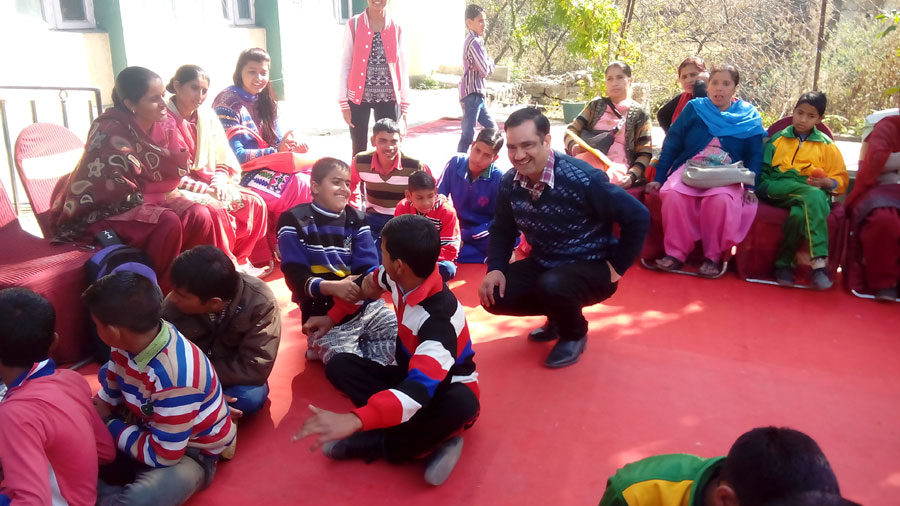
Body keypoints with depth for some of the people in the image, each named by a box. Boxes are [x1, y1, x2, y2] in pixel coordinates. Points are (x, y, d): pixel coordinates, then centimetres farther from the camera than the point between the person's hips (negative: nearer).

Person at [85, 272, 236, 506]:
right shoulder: (135, 338, -12)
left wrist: (110, 427, -14)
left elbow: (163, 456, -26)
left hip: (190, 453, -7)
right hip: (149, 429, 7)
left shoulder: (173, 377, -36)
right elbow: (109, 395, 8)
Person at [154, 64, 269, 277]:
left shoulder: (208, 117, 8)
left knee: (254, 203, -12)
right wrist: (206, 189, -19)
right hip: (177, 191, -6)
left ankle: (239, 260, -4)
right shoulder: (163, 122, -11)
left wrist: (219, 182, -11)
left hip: (211, 187, 6)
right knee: (216, 210, -33)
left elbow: (223, 162, 11)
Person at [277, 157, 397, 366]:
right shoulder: (295, 221, -6)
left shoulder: (357, 219, 7)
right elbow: (295, 277, -14)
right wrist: (333, 287, -32)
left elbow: (368, 269, -1)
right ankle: (325, 347, 9)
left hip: (367, 307, 5)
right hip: (325, 317, -5)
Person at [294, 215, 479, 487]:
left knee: (461, 404, -41)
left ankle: (372, 444, -19)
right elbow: (369, 283, 13)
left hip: (445, 387, -7)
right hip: (412, 374, 7)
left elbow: (420, 389, -48)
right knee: (339, 365, -10)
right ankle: (428, 440, -21)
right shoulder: (400, 278, -14)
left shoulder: (439, 316, -35)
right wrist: (332, 317, 14)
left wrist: (355, 419, -60)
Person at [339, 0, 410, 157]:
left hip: (388, 98, 1)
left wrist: (404, 105, 1)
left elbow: (402, 67, 5)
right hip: (358, 96, -1)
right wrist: (343, 102, -5)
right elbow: (345, 64, 1)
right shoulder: (353, 25, 0)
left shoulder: (396, 28, 4)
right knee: (359, 150, 5)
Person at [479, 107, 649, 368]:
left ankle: (574, 334, 0)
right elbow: (502, 230, 6)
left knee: (552, 286, -36)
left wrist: (617, 266, -15)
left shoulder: (581, 178, -26)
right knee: (494, 296, -12)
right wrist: (495, 268, -11)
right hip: (543, 264, 6)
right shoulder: (509, 183, -9)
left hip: (592, 268, -6)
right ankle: (559, 314, 15)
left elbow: (638, 216, -19)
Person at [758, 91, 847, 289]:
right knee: (813, 196, -37)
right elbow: (763, 171, 10)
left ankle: (784, 263, -29)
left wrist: (827, 182, -8)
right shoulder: (777, 139, 18)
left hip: (814, 194, 1)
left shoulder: (826, 145, 18)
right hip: (778, 191, -1)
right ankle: (818, 261, -39)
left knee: (801, 213, -39)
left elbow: (841, 180, 15)